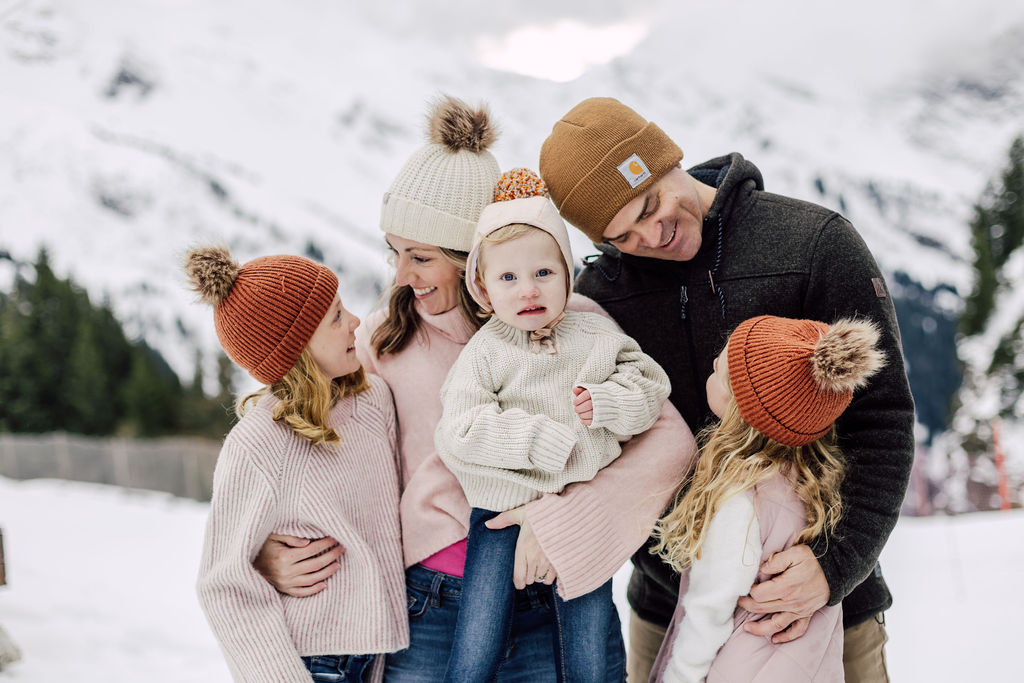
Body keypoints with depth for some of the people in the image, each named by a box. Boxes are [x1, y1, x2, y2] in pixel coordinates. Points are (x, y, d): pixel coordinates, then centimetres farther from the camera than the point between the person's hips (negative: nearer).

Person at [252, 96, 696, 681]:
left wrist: (559, 521, -19)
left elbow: (670, 440, -11)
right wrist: (269, 553, -7)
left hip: (558, 609, -1)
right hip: (428, 613, 2)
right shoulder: (383, 339, 2)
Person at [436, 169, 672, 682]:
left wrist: (606, 403, -17)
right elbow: (461, 428, -14)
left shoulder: (597, 336, 4)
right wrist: (543, 441, -20)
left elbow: (652, 385, 4)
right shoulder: (484, 353, -4)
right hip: (502, 506, -2)